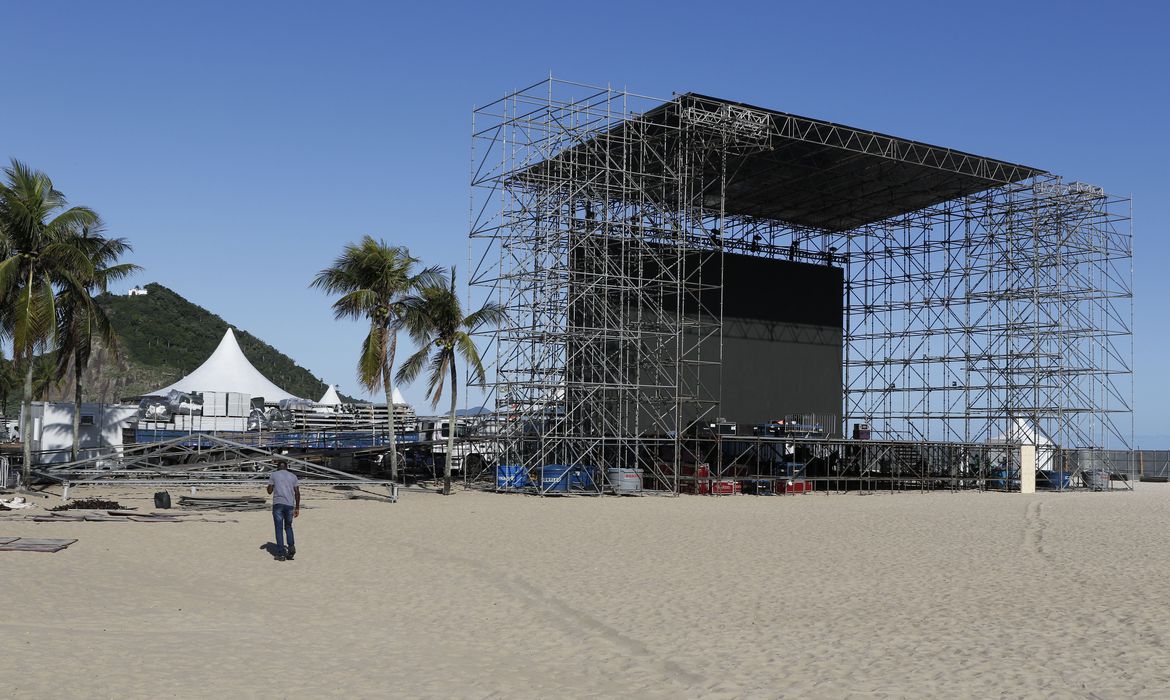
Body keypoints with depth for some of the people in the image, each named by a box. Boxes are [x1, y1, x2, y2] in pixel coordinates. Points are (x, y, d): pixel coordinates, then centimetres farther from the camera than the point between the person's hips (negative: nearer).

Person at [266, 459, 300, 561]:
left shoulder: (274, 475, 6)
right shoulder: (293, 476, 13)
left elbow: (269, 491, 7)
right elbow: (297, 493, 7)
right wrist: (297, 508, 10)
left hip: (278, 504, -2)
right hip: (290, 504, 2)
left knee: (279, 529, 1)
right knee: (288, 527, 17)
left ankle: (281, 554, -3)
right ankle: (291, 547, -4)